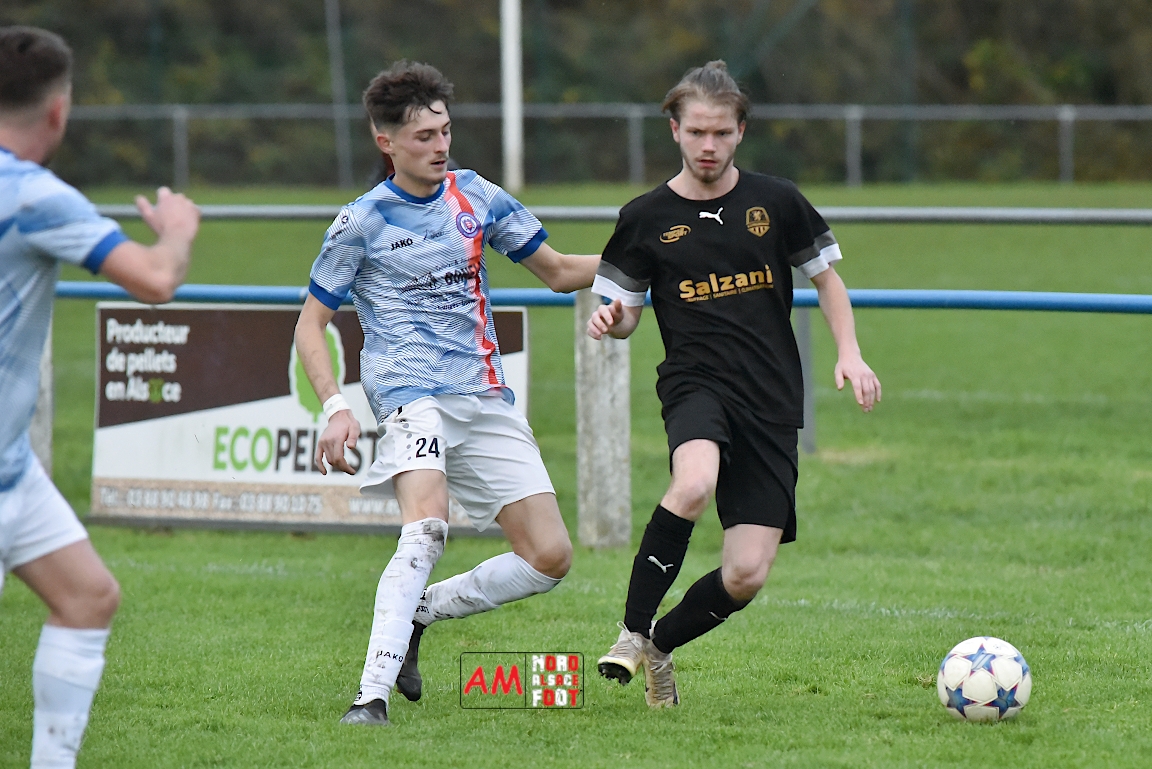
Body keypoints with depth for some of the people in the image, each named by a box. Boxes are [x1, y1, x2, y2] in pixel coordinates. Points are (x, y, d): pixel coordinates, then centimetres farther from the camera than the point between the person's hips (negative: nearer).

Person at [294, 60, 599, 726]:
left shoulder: (477, 197, 11)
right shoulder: (363, 223, 1)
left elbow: (559, 272, 21)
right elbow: (311, 325, 6)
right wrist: (336, 409, -9)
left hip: (487, 399, 5)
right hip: (411, 391, -5)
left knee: (550, 558, -3)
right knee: (428, 525, -31)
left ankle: (416, 613, 15)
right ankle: (373, 694, -31)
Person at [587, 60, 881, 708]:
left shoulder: (777, 202, 5)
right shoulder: (646, 218, 4)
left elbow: (826, 277, 17)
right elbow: (627, 313, 12)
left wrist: (850, 354, 3)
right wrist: (612, 320, -12)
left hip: (773, 401, 2)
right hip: (695, 383, -2)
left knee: (747, 576, -6)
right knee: (694, 485, -37)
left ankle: (660, 643, 21)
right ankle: (632, 634, -23)